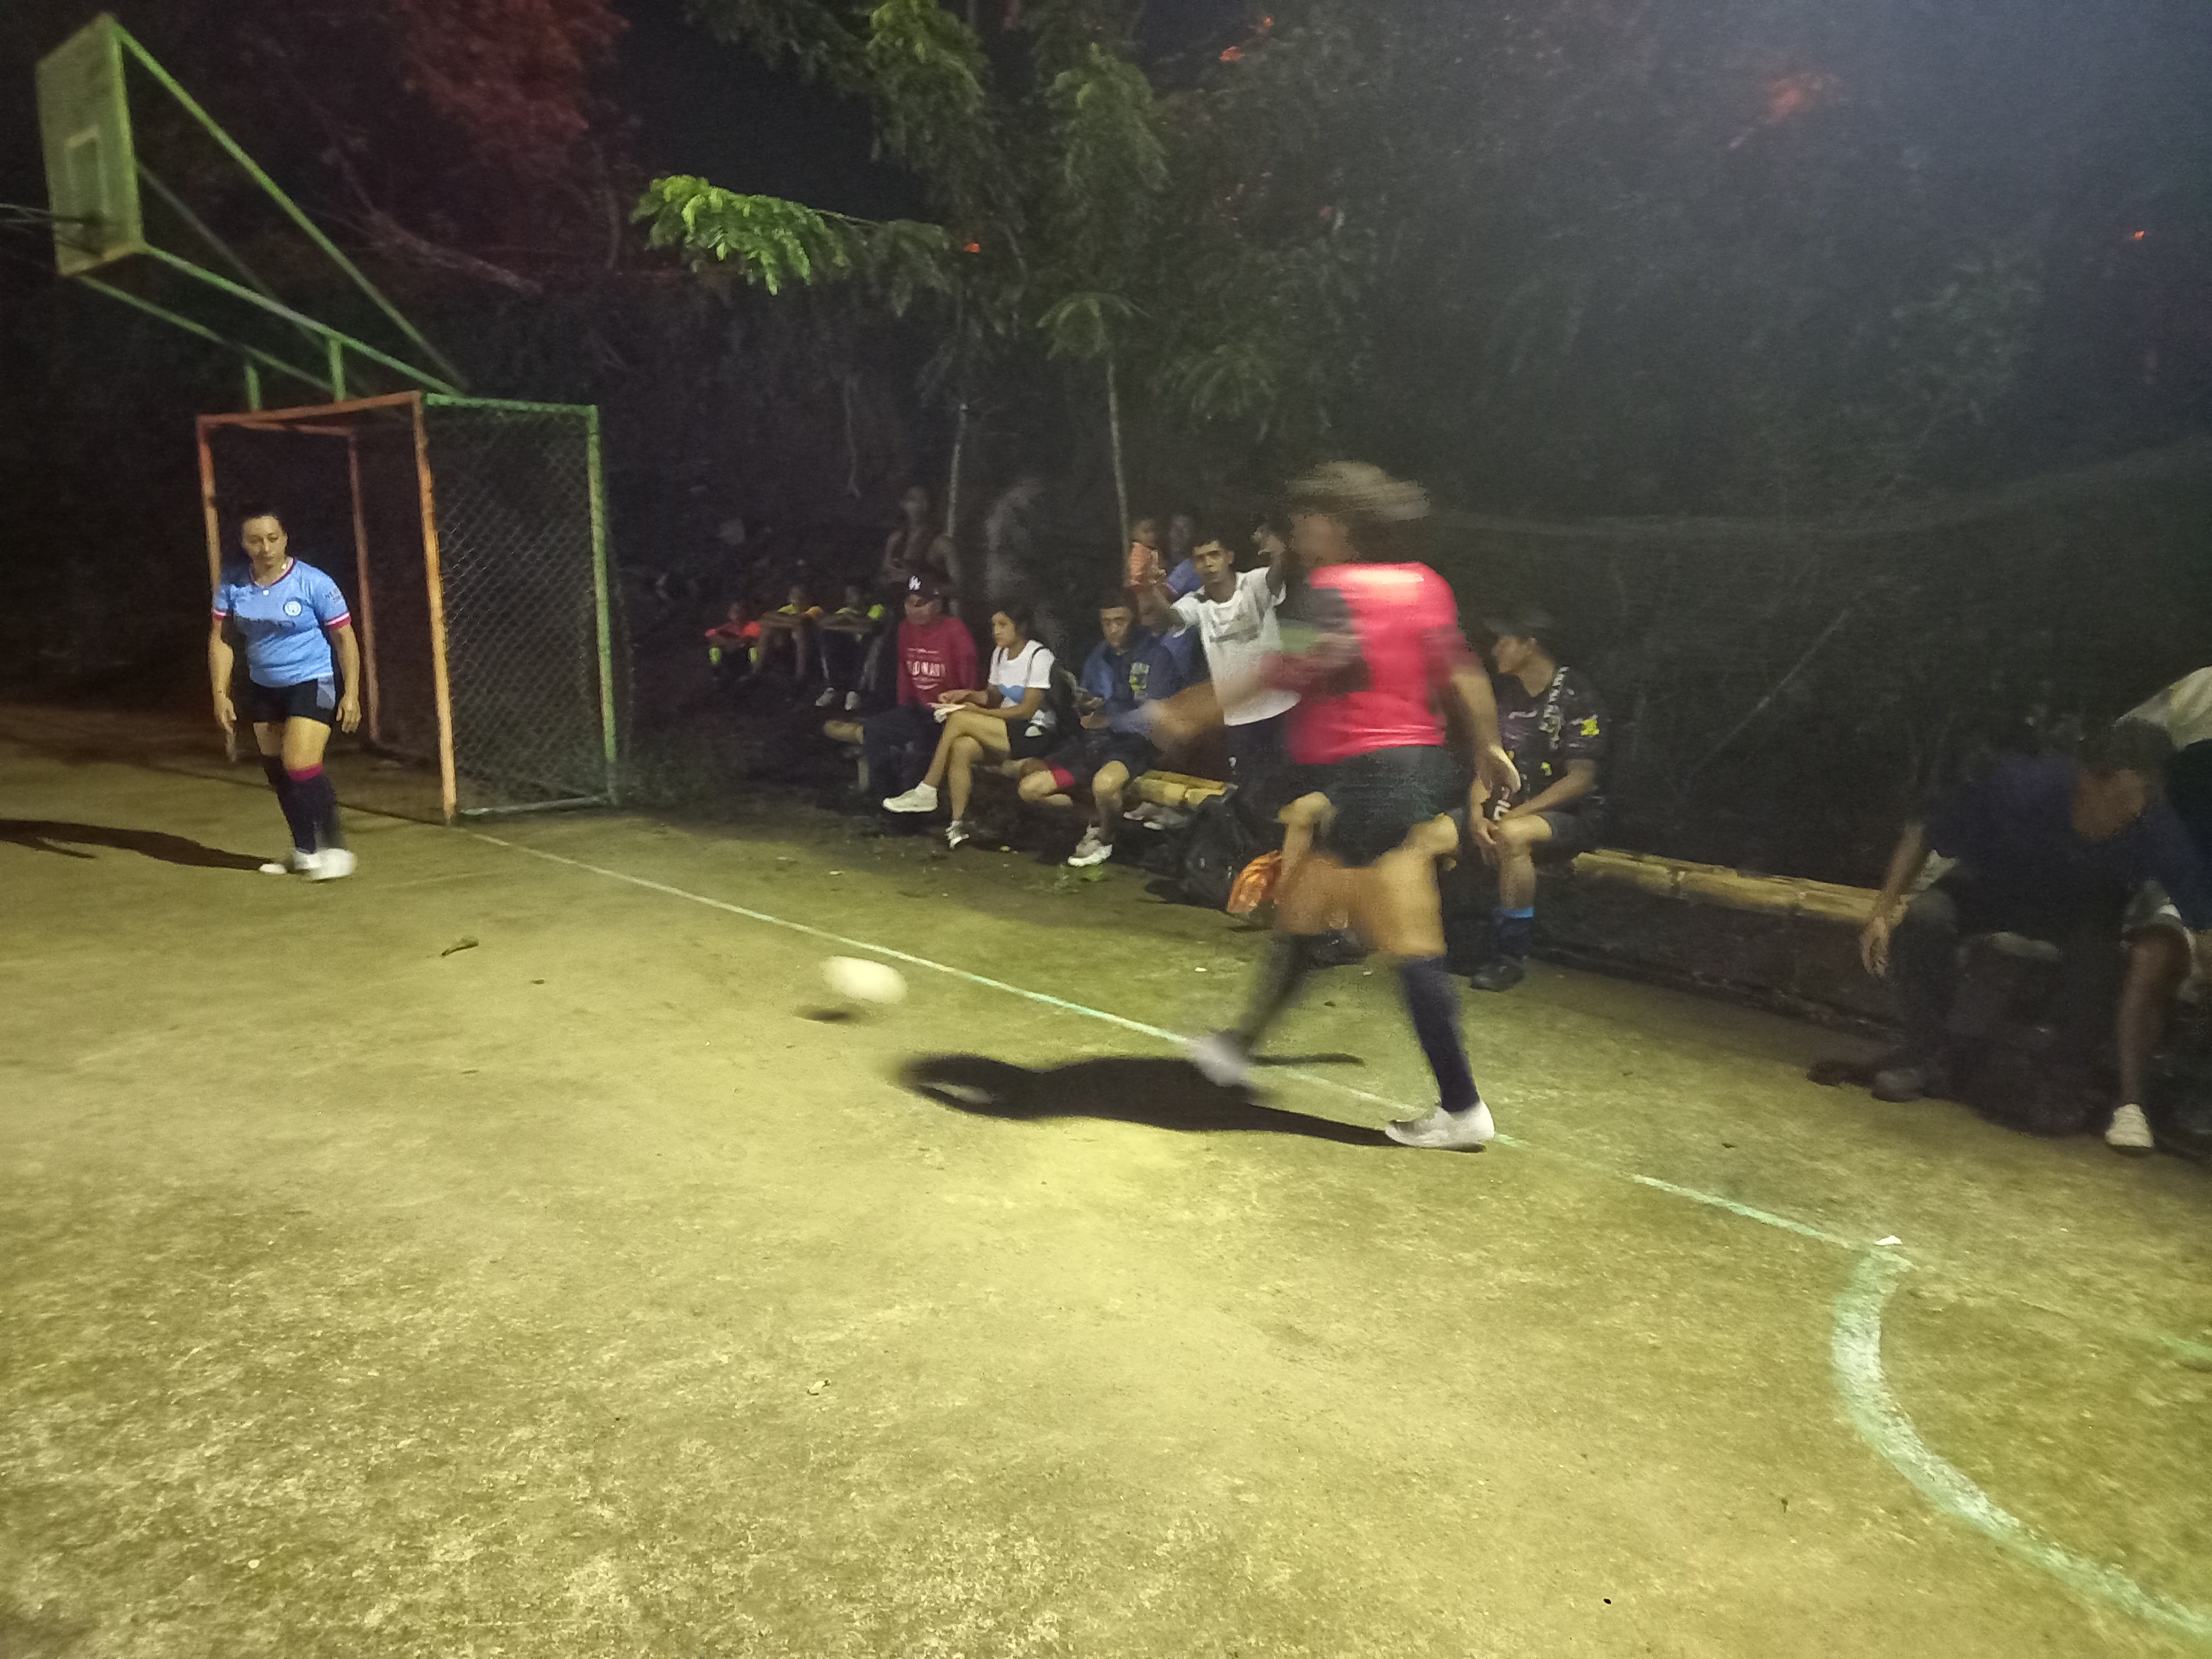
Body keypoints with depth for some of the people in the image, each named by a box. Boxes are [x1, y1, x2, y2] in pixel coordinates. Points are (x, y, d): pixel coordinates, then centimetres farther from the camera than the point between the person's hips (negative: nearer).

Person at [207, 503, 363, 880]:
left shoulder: (314, 583, -15)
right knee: (277, 771, 10)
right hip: (263, 688, 6)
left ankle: (335, 848, -4)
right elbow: (220, 638, 4)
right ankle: (305, 852, 24)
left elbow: (344, 639, -10)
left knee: (300, 766, -18)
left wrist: (351, 693, -13)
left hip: (314, 682, -6)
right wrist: (221, 694, -3)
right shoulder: (232, 584, -3)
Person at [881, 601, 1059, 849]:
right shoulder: (1000, 654, 12)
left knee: (958, 719, -23)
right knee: (961, 747, -26)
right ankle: (958, 823, -24)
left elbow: (1027, 710, -16)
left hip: (1036, 734, -7)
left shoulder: (1039, 656, -12)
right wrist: (968, 695, -5)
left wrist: (976, 711, -16)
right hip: (1005, 730, 7)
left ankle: (926, 793, -13)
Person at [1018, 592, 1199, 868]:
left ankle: (1104, 838, -7)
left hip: (1135, 741, -6)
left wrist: (1109, 721, -8)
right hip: (1095, 740, 7)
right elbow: (1085, 706, 16)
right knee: (1030, 789, -7)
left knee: (1105, 783, -40)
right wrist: (1087, 705, -8)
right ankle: (1098, 814, 11)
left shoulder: (1156, 653, -8)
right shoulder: (1099, 654, 12)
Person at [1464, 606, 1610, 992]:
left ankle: (1513, 953, -25)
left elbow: (1581, 779, -18)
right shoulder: (1504, 692, 5)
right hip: (1516, 805, 7)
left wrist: (1516, 814, -23)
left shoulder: (1576, 696, -14)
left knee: (1512, 836, -37)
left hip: (1574, 814, -7)